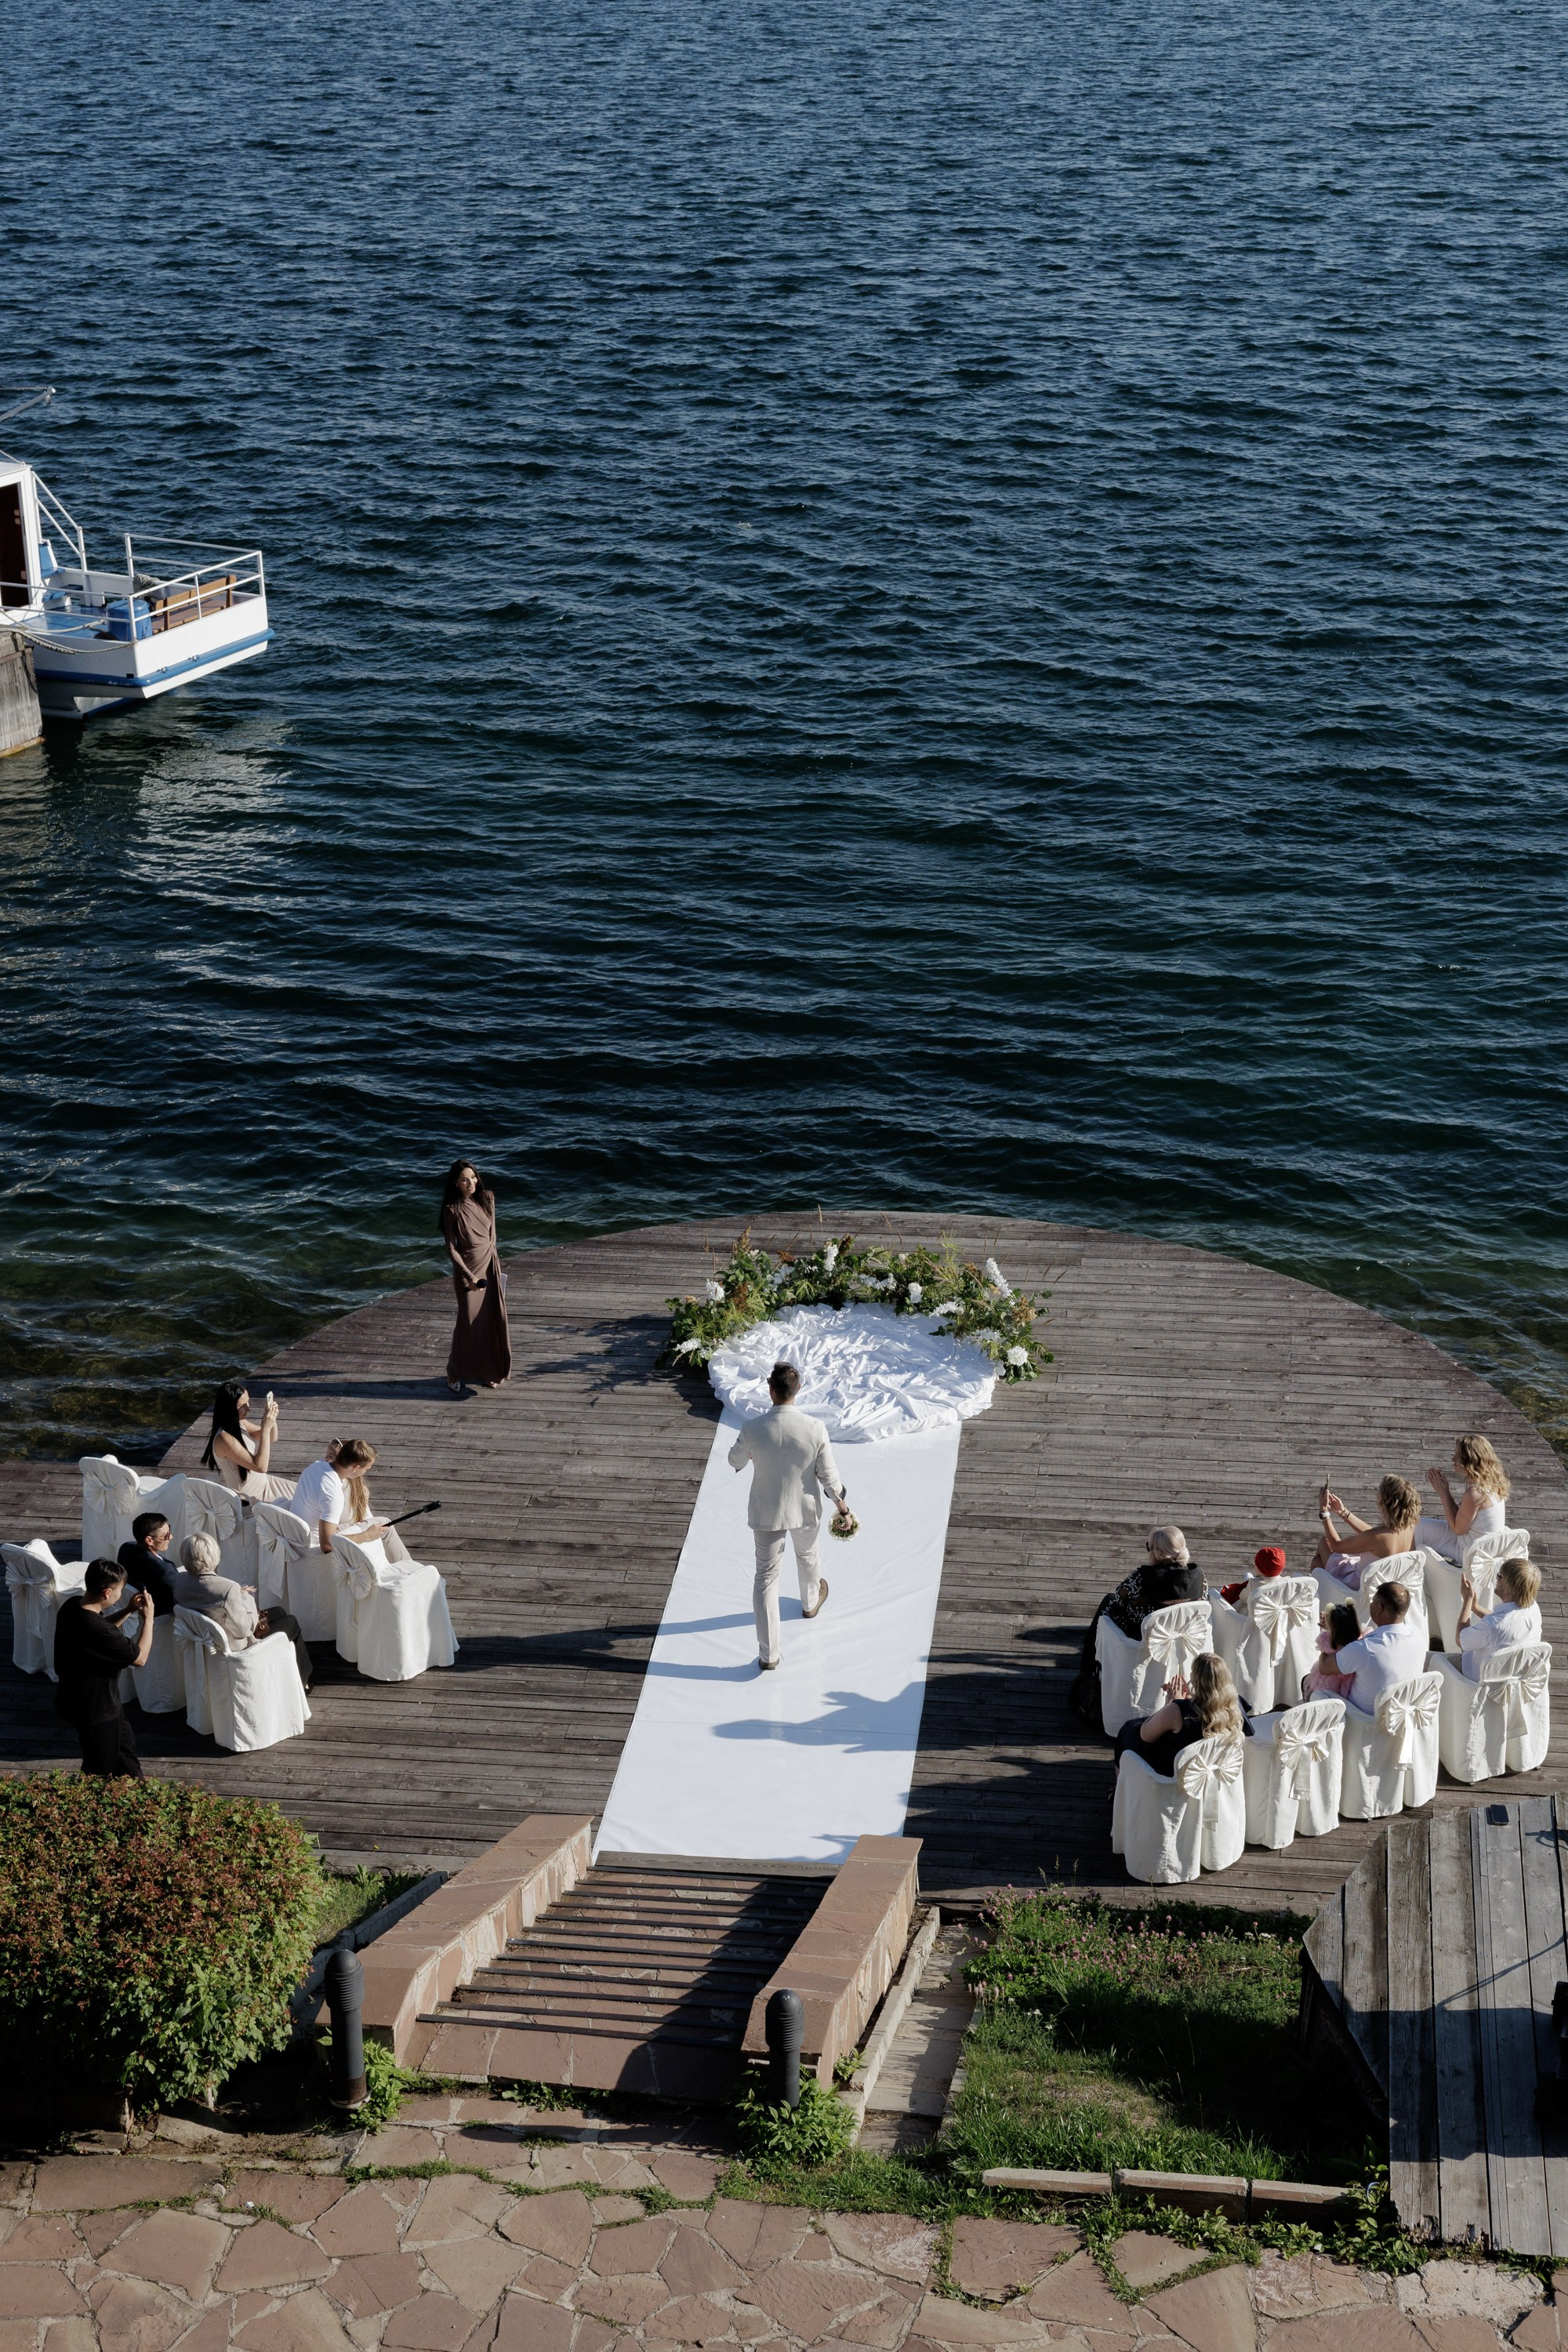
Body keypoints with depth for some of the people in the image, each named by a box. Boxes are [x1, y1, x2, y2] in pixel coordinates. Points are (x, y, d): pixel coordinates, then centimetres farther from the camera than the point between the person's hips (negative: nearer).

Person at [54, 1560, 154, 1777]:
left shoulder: (73, 1606, -10)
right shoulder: (96, 1631, -38)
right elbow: (140, 1658, -23)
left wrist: (129, 1611, 1)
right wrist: (148, 1618, -14)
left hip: (78, 1697, 9)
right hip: (94, 1709, -9)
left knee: (125, 1746, 28)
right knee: (100, 1773, 14)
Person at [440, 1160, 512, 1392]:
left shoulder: (486, 1198, 0)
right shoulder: (452, 1209, -15)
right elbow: (451, 1248, -13)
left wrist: (490, 1261, 8)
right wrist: (469, 1276, -17)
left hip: (490, 1266, 5)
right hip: (466, 1268, -5)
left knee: (491, 1319, 8)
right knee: (468, 1321, 0)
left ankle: (486, 1372, 22)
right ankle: (454, 1373, 17)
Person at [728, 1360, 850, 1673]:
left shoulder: (752, 1429, -23)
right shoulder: (815, 1429, -23)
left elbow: (735, 1461, -2)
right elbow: (828, 1474, -11)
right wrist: (840, 1497, 10)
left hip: (766, 1514, -1)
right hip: (805, 1510, 1)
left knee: (766, 1578, 11)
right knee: (807, 1556, 32)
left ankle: (768, 1655, 14)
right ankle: (811, 1602, 62)